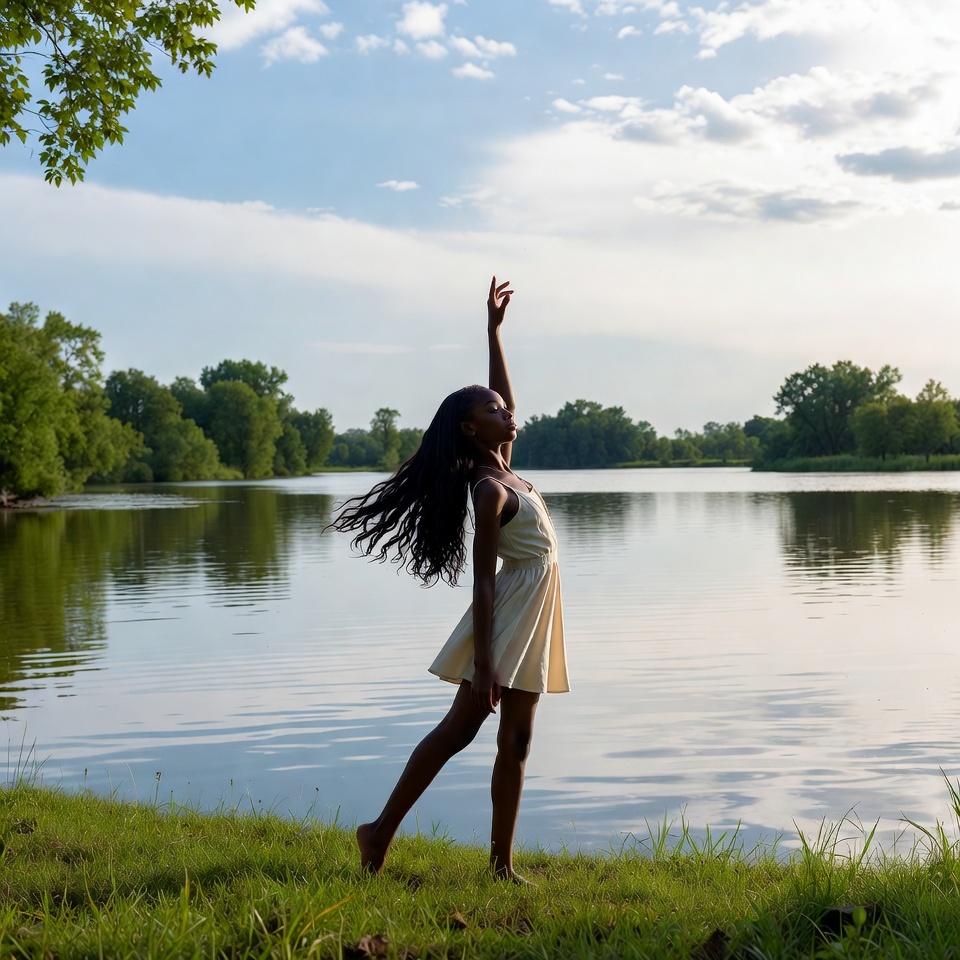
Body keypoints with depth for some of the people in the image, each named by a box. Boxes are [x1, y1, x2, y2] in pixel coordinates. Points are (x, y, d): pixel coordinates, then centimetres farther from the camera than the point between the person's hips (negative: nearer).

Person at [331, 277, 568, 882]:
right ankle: (382, 832, 5)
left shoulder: (501, 469, 9)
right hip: (509, 613, -9)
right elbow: (483, 581, -19)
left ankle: (503, 862, 10)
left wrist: (494, 329, 19)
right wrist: (481, 664, -21)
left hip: (535, 615, 9)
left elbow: (505, 399, 22)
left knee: (516, 741, 7)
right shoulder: (490, 490, -15)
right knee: (458, 729, -5)